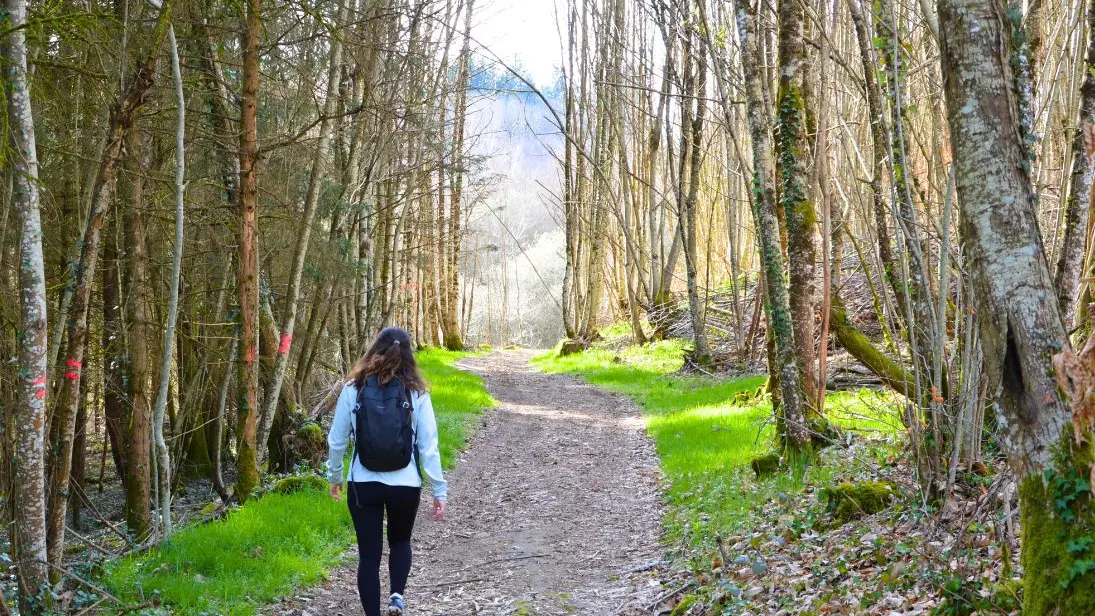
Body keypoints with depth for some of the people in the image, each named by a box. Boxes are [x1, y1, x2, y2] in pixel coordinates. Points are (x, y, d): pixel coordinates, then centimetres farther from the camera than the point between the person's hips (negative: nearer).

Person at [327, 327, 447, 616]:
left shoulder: (353, 390, -4)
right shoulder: (416, 394, -6)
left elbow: (337, 440, 2)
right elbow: (428, 447, -5)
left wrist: (334, 476, 18)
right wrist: (439, 490, 2)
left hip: (363, 484, 0)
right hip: (405, 484, 0)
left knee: (369, 553, 11)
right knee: (400, 541, 25)